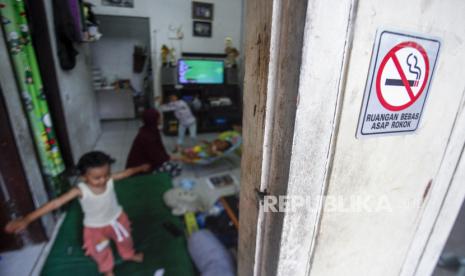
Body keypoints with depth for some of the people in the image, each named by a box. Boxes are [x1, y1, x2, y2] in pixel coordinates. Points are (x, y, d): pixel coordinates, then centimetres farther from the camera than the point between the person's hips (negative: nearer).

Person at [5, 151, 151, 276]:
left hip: (116, 219, 2)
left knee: (125, 240, 27)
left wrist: (140, 168, 4)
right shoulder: (81, 190, -33)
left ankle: (129, 254, 62)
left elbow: (126, 172, -10)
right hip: (95, 227, -2)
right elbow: (55, 203, -37)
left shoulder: (110, 180, -26)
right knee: (102, 252, 22)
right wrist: (27, 219, -44)